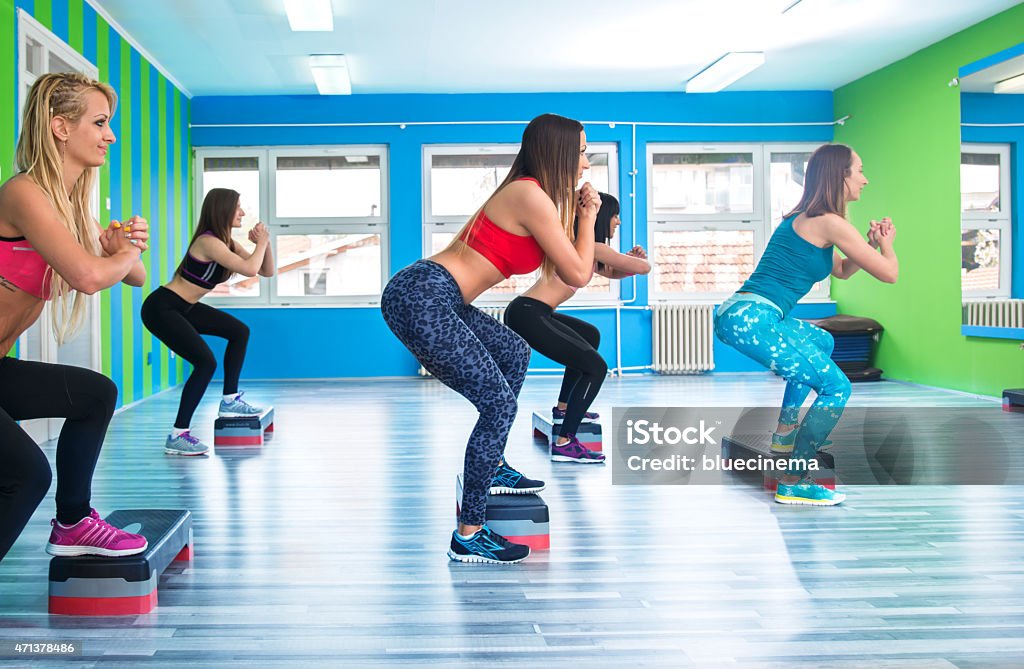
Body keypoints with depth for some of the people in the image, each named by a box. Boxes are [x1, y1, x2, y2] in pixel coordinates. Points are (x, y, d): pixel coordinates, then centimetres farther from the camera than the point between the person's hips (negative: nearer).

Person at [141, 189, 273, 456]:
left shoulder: (226, 243, 8)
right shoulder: (208, 242, -21)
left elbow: (267, 271, 10)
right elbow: (250, 269, -31)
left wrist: (264, 243, -5)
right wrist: (261, 242, -15)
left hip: (183, 308, 10)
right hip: (161, 309, -10)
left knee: (239, 331, 14)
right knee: (206, 362, -21)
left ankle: (230, 401, 20)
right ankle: (177, 436, -17)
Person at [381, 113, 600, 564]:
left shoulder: (526, 193, 18)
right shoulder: (532, 197, -11)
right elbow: (578, 275, -6)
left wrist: (578, 213, 22)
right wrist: (588, 217, 7)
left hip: (432, 297, 10)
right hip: (421, 299, -10)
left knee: (514, 354, 25)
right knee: (498, 404, -9)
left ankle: (492, 469, 31)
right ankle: (468, 536, -4)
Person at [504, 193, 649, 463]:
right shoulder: (591, 246, -7)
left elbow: (612, 273, 35)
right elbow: (644, 268, -8)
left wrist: (631, 259, 14)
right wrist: (637, 259, 15)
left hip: (529, 311, 11)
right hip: (528, 315, -11)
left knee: (590, 335, 30)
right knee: (596, 367, -10)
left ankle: (563, 409, 33)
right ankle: (563, 444, -14)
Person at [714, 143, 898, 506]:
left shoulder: (805, 219, 21)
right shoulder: (829, 222, -8)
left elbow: (841, 270, 33)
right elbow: (889, 274, -4)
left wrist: (870, 244, 16)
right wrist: (886, 244, 17)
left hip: (741, 314, 10)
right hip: (753, 317, -10)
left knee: (822, 342, 32)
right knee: (836, 387, -7)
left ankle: (785, 434, 30)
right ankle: (792, 483, -6)